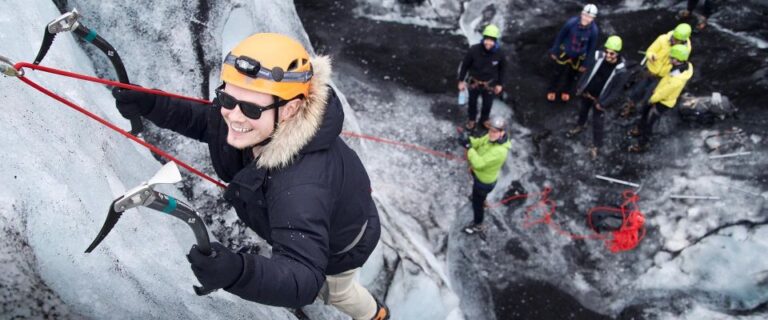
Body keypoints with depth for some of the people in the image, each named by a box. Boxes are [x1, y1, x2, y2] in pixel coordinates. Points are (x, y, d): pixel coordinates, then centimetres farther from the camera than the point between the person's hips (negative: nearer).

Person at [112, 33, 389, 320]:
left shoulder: (302, 184, -52)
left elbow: (305, 279, -55)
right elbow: (205, 120, -9)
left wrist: (239, 272, -73)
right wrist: (150, 105, -25)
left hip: (341, 243, -5)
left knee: (335, 289, 30)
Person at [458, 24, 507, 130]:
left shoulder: (499, 54, -23)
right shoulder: (474, 50, -29)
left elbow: (502, 68, -3)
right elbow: (464, 65, -13)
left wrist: (500, 84, 3)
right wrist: (461, 80, -8)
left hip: (489, 84, 1)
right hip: (474, 82, -1)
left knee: (487, 104, 22)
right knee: (472, 102, 23)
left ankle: (484, 119, 52)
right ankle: (472, 119, 51)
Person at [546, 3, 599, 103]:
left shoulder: (593, 30, -26)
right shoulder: (572, 22, -30)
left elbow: (591, 47, -10)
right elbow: (560, 36, -13)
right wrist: (554, 51, -3)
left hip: (579, 56, 1)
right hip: (564, 52, -1)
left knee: (571, 75, 23)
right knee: (558, 72, 17)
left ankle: (566, 91, 51)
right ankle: (551, 90, 43)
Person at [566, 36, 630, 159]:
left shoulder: (621, 71, -29)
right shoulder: (598, 57, -19)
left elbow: (617, 91, -21)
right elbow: (587, 72, -4)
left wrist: (603, 104, -21)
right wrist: (579, 87, 0)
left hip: (599, 99, -4)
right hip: (586, 93, 4)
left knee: (597, 122, 8)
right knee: (583, 110, 30)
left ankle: (596, 146, 29)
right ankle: (580, 125, 63)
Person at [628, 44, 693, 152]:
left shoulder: (676, 79, -41)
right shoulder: (685, 65, -15)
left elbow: (662, 93, -26)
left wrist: (651, 99, -9)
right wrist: (657, 89, 10)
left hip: (663, 102, -8)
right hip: (660, 96, 8)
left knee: (648, 123, 9)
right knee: (645, 112, 28)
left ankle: (642, 145, 30)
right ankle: (639, 129, 54)